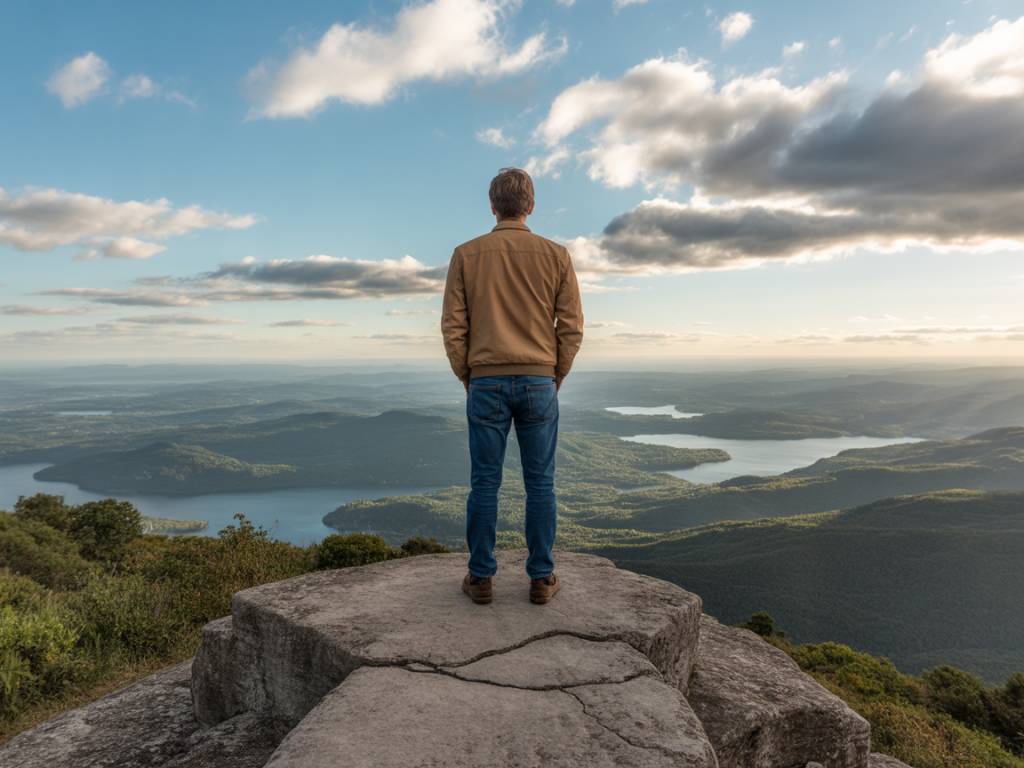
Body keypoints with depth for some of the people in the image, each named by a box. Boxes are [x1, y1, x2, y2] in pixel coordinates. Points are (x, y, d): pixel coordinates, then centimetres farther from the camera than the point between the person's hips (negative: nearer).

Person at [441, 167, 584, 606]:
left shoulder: (466, 255, 2)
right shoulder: (556, 255, 2)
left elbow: (453, 327, -1)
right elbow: (571, 327, 0)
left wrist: (468, 380, 10)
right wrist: (555, 379, 12)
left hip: (486, 384, 0)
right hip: (538, 383, 0)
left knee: (485, 483, 7)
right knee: (540, 484, 8)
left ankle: (481, 578, 14)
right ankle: (541, 578, 14)